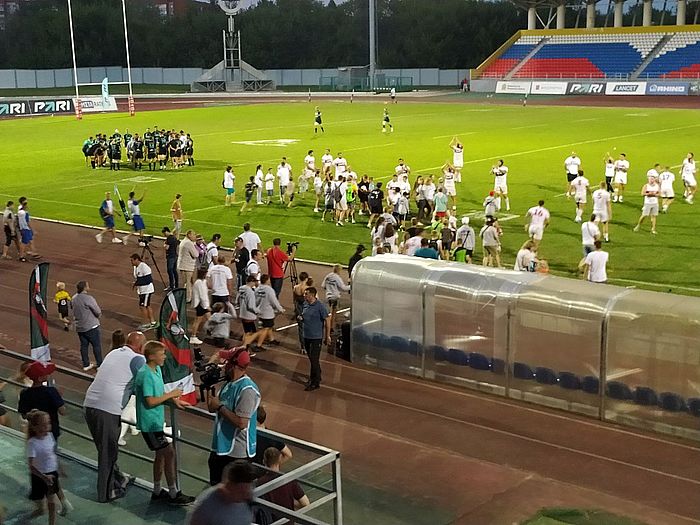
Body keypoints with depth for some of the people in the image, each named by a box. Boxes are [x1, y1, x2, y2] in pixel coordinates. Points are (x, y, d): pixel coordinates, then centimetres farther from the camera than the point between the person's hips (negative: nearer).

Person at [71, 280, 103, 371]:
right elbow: (98, 311, -17)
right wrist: (99, 315, 5)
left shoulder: (74, 298, 2)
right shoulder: (88, 298, -21)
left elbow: (74, 311, 13)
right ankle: (100, 365, 8)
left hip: (79, 327, 7)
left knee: (84, 345, 15)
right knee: (97, 345, 4)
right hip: (91, 326, -7)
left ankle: (86, 365, 22)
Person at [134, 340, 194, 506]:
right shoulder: (146, 375, -21)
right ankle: (173, 494, 0)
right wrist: (170, 394, -16)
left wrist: (173, 400, 0)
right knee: (169, 453, -7)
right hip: (149, 423, -10)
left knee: (161, 455, 16)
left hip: (156, 421, 10)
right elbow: (150, 401, -24)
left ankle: (157, 491, 27)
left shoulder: (157, 370, 8)